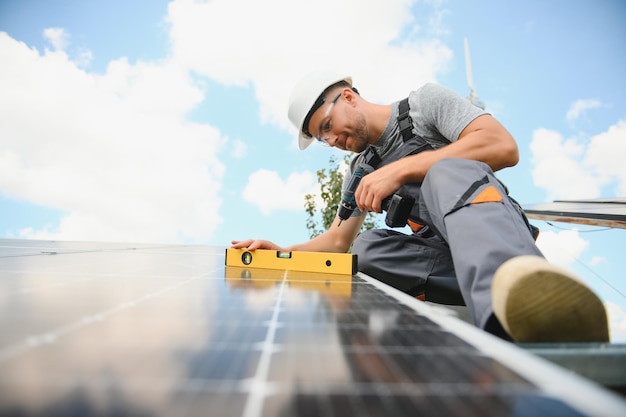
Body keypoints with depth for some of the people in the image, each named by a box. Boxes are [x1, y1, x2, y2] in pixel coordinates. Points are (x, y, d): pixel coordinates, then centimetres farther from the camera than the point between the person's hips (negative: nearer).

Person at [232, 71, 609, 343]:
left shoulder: (425, 102, 3)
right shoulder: (359, 171, 20)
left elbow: (504, 147, -14)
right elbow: (338, 241, 19)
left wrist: (400, 170, -17)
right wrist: (283, 251, 3)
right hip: (448, 255, 5)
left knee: (447, 172, -32)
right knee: (368, 246, -21)